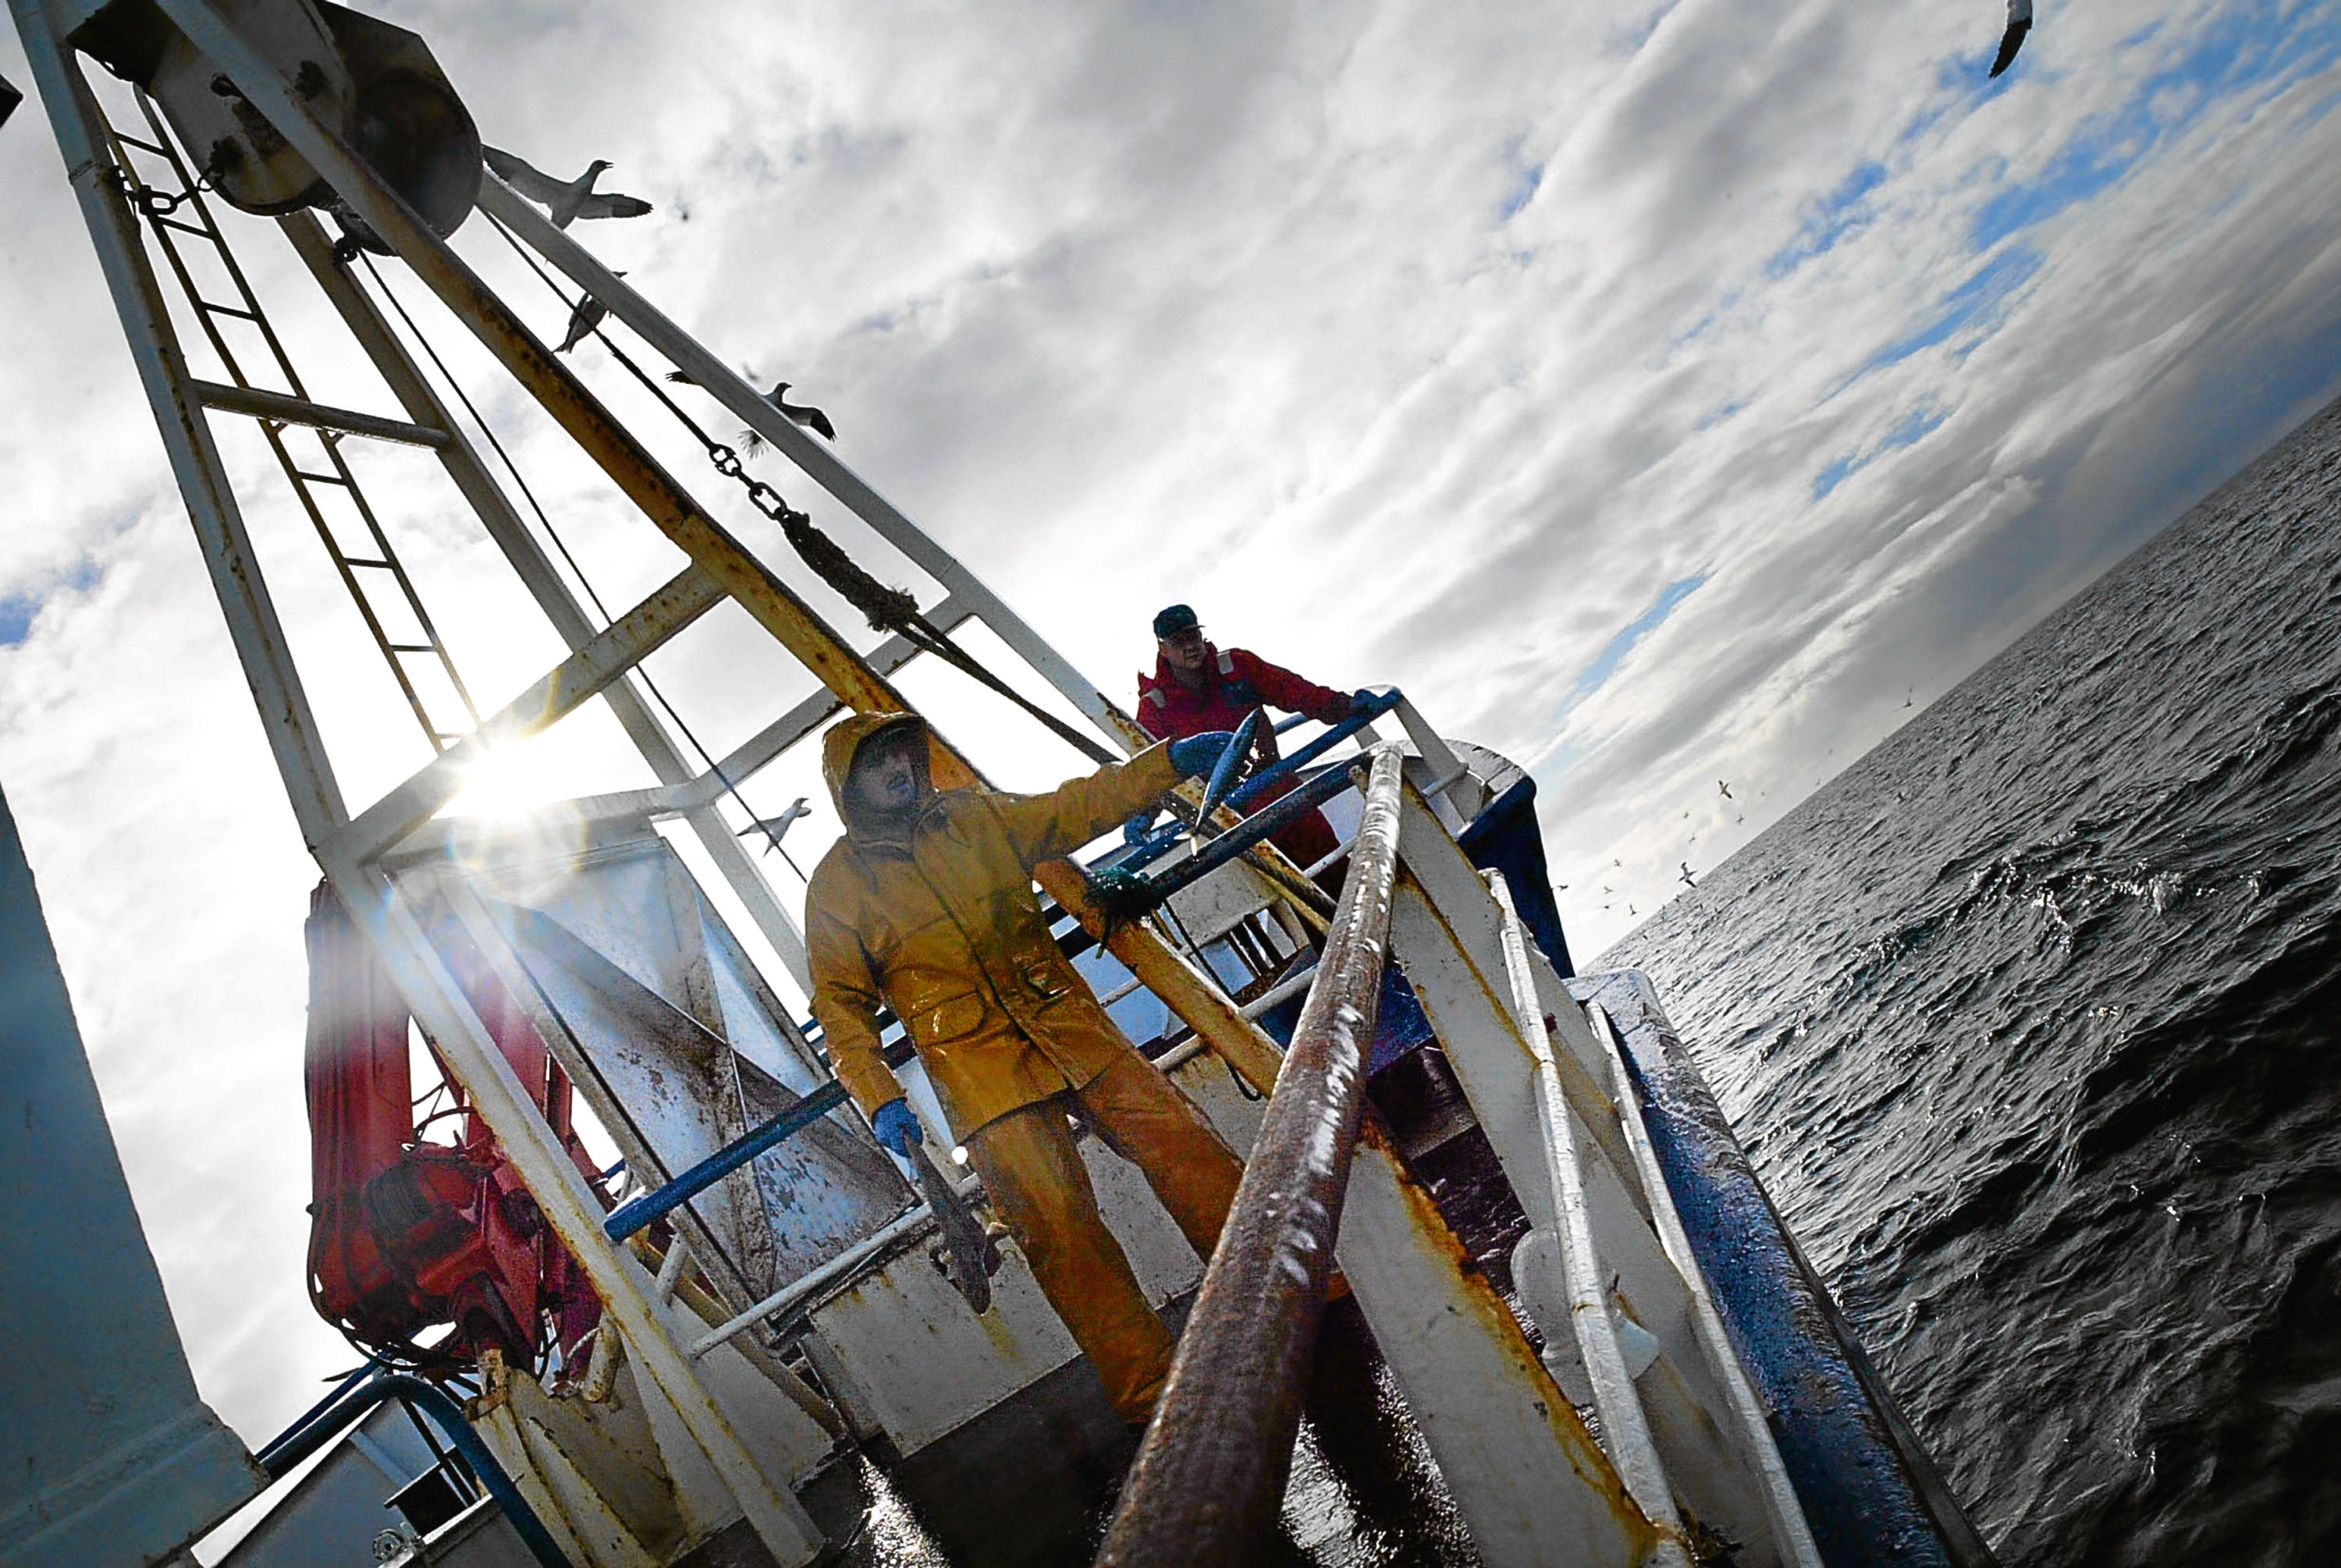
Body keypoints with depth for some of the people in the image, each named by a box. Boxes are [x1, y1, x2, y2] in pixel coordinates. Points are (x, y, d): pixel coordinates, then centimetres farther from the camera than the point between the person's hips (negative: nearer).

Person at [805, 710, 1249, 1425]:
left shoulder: (976, 815, 12)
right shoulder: (836, 885, 3)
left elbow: (1078, 808, 16)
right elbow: (842, 1005, 3)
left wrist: (1171, 759, 7)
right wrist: (879, 1099, -9)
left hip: (1070, 1026, 4)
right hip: (980, 1072, -3)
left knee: (1188, 1148, -4)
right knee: (1059, 1229, -12)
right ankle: (1154, 1396, -2)